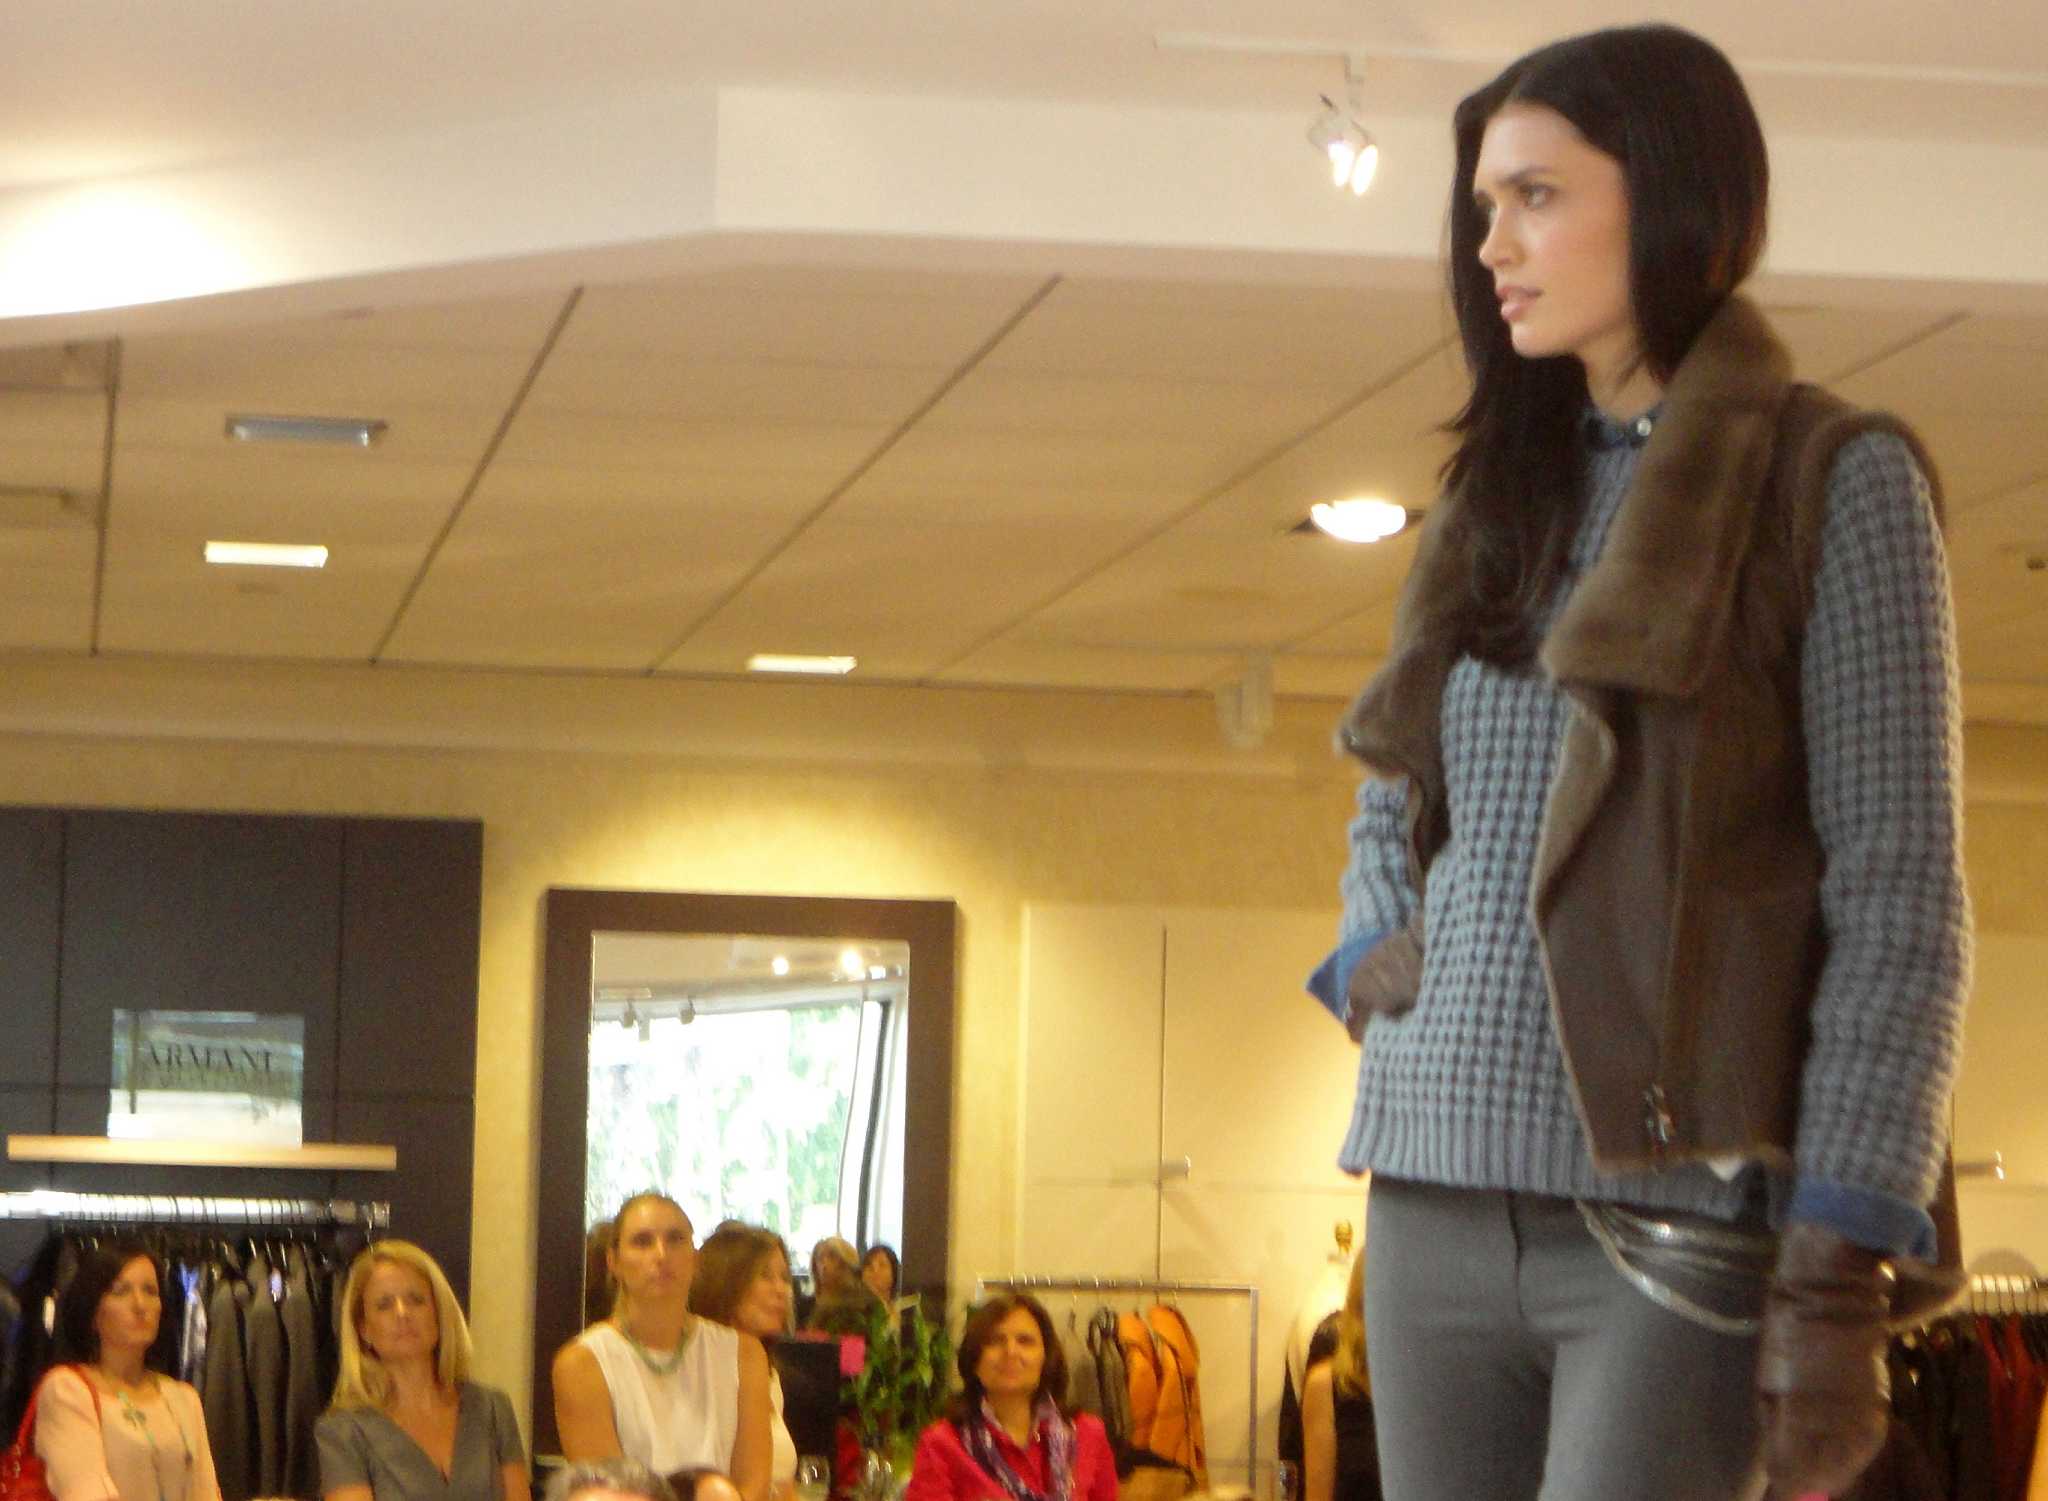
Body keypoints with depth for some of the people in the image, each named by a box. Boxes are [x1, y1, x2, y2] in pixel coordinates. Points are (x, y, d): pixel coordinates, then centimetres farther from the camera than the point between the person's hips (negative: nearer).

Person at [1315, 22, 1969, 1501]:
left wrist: (1840, 1269, -14)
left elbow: (1901, 902, -6)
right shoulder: (1494, 505, 17)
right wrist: (1374, 959, 6)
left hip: (1676, 1217, -6)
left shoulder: (1832, 481, -1)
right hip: (1437, 1201, 6)